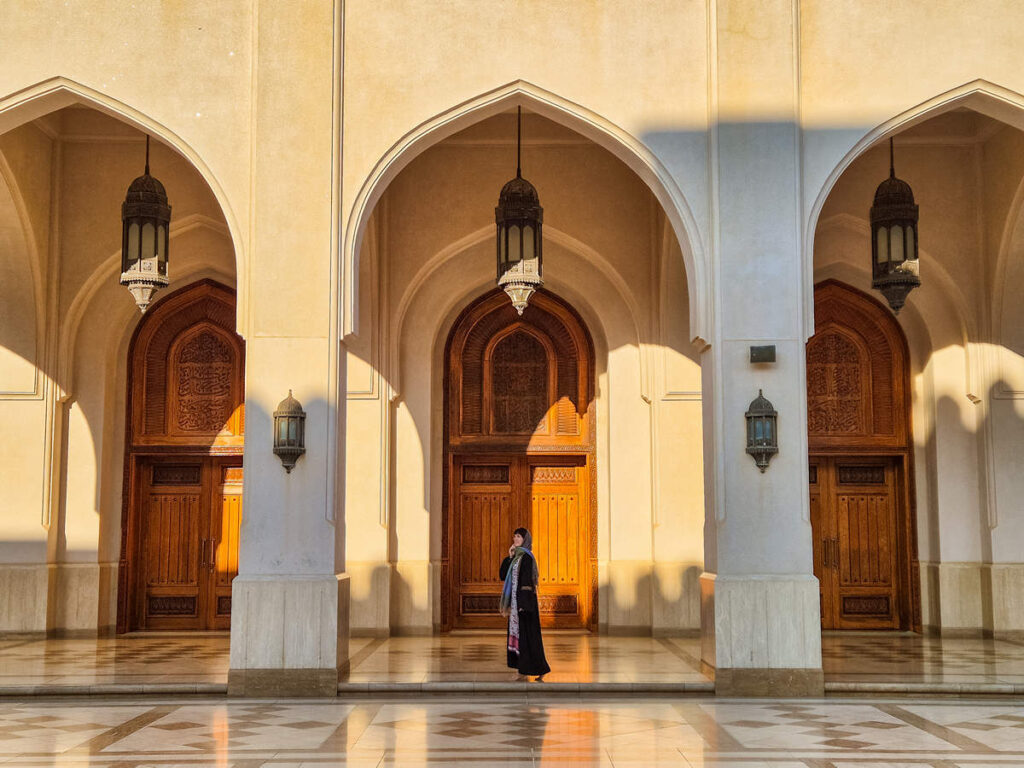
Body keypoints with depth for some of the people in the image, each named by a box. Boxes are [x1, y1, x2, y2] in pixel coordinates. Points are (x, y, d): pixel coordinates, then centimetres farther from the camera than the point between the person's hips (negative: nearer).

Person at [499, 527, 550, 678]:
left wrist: (522, 603, -23)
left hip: (524, 598, -9)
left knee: (526, 631, -7)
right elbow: (502, 575, 10)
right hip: (515, 600, 9)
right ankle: (521, 663, 15)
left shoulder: (526, 557, -13)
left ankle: (535, 666, -2)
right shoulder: (516, 557, 14)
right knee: (517, 631, 10)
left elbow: (526, 580, -19)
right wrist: (509, 558, 1)